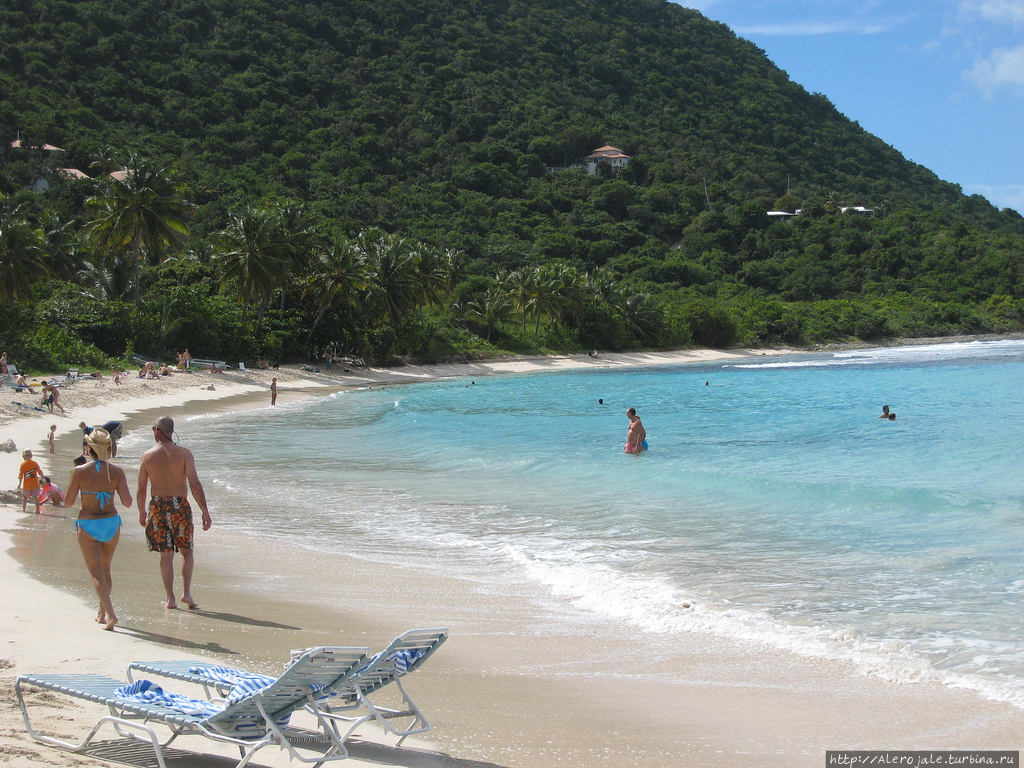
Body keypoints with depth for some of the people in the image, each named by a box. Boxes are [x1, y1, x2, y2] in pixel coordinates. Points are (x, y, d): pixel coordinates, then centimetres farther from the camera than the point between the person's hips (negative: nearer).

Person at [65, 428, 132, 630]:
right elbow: (127, 502, -8)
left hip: (87, 526, -3)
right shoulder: (117, 471, -7)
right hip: (111, 523, 3)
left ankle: (111, 614, -17)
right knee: (105, 570, 21)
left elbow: (68, 502, -6)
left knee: (96, 574, -1)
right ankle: (102, 613, 32)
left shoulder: (80, 471, -11)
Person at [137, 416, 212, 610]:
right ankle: (186, 592, 2)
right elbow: (195, 484, -11)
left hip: (157, 506, 2)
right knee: (187, 551, 13)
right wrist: (205, 511, -9)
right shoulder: (184, 453, -5)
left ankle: (170, 598, 7)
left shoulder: (147, 456, 1)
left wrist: (142, 512, 20)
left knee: (166, 554, 7)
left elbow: (141, 488, 6)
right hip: (180, 506, -2)